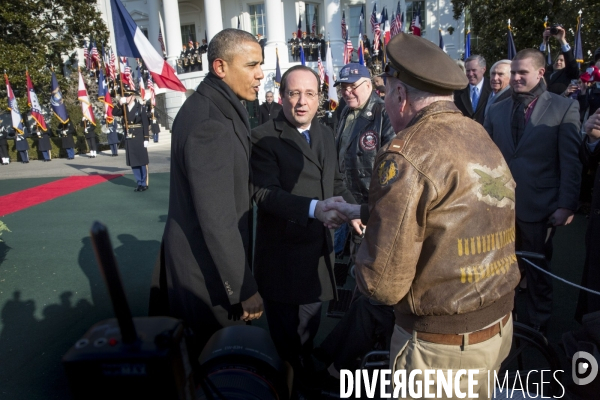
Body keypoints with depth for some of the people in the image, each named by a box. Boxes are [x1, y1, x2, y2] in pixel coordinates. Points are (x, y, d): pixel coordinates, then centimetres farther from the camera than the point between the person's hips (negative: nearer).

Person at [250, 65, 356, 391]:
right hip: (283, 257, -6)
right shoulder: (264, 138, -14)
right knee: (286, 339, 11)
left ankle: (305, 384, 46)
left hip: (318, 252, 7)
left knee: (308, 332, 24)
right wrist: (314, 208, -38)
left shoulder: (325, 134, 10)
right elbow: (265, 193, -25)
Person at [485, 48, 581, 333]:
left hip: (538, 208, -2)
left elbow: (571, 161, -6)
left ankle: (538, 328, 32)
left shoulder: (565, 108, -2)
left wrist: (567, 205, -12)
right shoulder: (497, 110, 8)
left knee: (538, 273, 13)